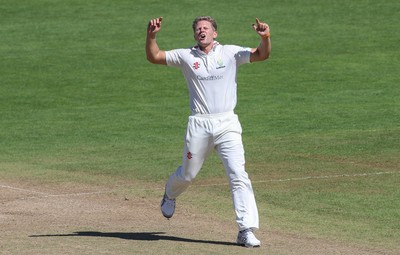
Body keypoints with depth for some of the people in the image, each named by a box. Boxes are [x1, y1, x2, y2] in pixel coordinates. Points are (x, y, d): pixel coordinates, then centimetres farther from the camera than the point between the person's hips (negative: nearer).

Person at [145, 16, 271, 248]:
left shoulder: (231, 53, 5)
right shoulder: (186, 56, 8)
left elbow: (262, 55, -2)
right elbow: (154, 57, 9)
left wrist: (265, 37, -22)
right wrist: (151, 36, -8)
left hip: (227, 124, -1)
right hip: (199, 125, 1)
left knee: (238, 174, -13)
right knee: (188, 174, 14)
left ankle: (246, 230, -14)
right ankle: (170, 195, 50)